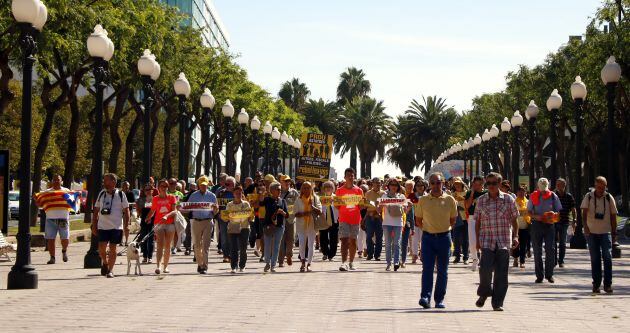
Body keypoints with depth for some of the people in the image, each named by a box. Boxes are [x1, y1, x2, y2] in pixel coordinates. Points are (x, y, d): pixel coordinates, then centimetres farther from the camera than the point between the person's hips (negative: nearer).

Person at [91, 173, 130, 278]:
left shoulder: (120, 195, -1)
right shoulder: (101, 194, 9)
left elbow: (126, 210, 0)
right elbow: (96, 211, 13)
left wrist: (126, 225, -7)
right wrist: (94, 226, 8)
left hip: (116, 226, -3)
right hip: (102, 226, 3)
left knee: (112, 249, 0)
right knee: (101, 248, -5)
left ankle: (110, 270, 10)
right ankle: (105, 263, 23)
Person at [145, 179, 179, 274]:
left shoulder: (172, 198, 3)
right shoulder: (155, 199, 7)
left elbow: (174, 211, -7)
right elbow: (152, 211, 15)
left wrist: (166, 216, -24)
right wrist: (147, 218, -1)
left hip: (170, 223, 1)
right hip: (159, 223, -1)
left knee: (167, 246, 7)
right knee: (160, 245, -14)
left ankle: (165, 266, 17)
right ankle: (158, 266, -25)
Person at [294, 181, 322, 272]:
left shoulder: (315, 198, 5)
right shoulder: (298, 200, 5)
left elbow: (319, 211, -2)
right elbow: (296, 213, 0)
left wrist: (312, 206, -18)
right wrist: (304, 213, -17)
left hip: (312, 224, 0)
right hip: (301, 225, 0)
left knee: (311, 244, -1)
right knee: (302, 243, -7)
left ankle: (308, 264, 7)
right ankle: (303, 261, 14)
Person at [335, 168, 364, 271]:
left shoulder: (359, 191, 7)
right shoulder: (340, 191, 4)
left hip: (355, 219, 2)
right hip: (344, 219, -2)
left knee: (353, 241, 8)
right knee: (344, 240, -12)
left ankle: (351, 262, 18)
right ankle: (344, 263, -20)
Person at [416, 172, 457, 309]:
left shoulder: (450, 200, 0)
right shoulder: (423, 200, 1)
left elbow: (452, 220, 10)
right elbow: (418, 220, 11)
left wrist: (442, 228, 7)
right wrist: (428, 228, 4)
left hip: (444, 237, 0)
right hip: (428, 237, 0)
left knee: (442, 270, 5)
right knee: (427, 268, -10)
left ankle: (439, 299, 12)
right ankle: (425, 297, -15)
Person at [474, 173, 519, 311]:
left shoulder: (508, 199, 4)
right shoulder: (481, 200, 7)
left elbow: (514, 220, 8)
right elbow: (478, 222, 11)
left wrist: (515, 236, -2)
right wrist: (477, 240, 5)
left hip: (504, 242, 0)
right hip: (487, 241, 0)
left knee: (501, 273, -1)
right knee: (486, 269, -13)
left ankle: (497, 303, 7)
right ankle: (484, 293, 14)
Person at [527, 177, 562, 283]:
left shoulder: (553, 196, 4)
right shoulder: (533, 196, 3)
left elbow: (558, 211, 8)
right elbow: (529, 212, 5)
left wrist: (554, 214, -15)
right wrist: (536, 216, -14)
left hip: (549, 224, 0)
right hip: (536, 224, 0)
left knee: (550, 250, -3)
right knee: (537, 251, 2)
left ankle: (549, 274, 6)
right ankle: (539, 275, 9)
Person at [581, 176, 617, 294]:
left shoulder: (609, 198, 2)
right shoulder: (588, 197, 0)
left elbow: (613, 216, 7)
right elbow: (584, 212, -10)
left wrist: (614, 233, 5)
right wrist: (585, 225, -27)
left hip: (605, 232, 0)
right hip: (591, 232, 0)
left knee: (607, 257, -10)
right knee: (595, 258, 5)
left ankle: (608, 284, -6)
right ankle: (596, 284, 12)